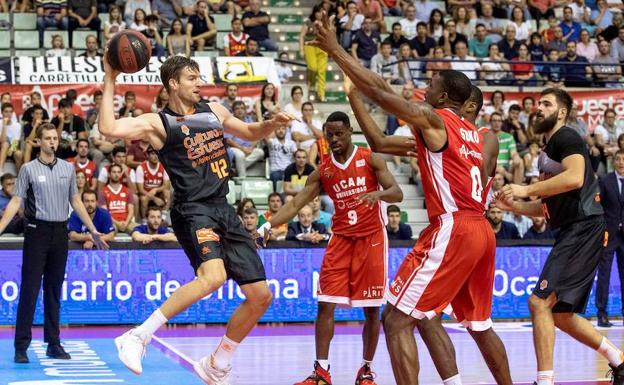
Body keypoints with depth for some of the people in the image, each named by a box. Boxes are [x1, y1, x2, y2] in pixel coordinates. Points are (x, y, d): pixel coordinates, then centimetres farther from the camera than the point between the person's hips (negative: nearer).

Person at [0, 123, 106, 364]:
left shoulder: (68, 168, 9)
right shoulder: (29, 169, -1)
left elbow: (75, 201, 16)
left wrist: (93, 231, 14)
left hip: (60, 233, 4)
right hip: (37, 232, -4)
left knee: (54, 291, 8)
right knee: (29, 290, -5)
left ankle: (53, 344, 14)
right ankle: (21, 346, -3)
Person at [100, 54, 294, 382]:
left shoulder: (213, 111, 16)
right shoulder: (158, 122, -3)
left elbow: (250, 133, 32)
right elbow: (109, 128, -19)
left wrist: (272, 124, 12)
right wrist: (110, 82, -16)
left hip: (223, 210, 7)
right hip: (192, 210, -7)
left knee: (261, 296, 7)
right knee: (213, 276, -35)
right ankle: (137, 337, -27)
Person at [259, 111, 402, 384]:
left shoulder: (370, 159, -4)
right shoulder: (322, 172, 4)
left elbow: (397, 194, -11)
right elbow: (296, 204, -1)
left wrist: (378, 193, -34)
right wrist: (268, 225, -16)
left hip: (371, 238, -2)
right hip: (340, 239, 2)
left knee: (371, 308, 0)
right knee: (325, 304, -7)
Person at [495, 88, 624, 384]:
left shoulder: (566, 138, -5)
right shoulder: (549, 150, 23)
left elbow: (574, 177, -25)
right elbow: (548, 207, 28)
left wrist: (527, 189, -20)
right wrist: (513, 205, 13)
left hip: (583, 228, -10)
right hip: (573, 232, 10)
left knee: (540, 302, -16)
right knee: (561, 314, 14)